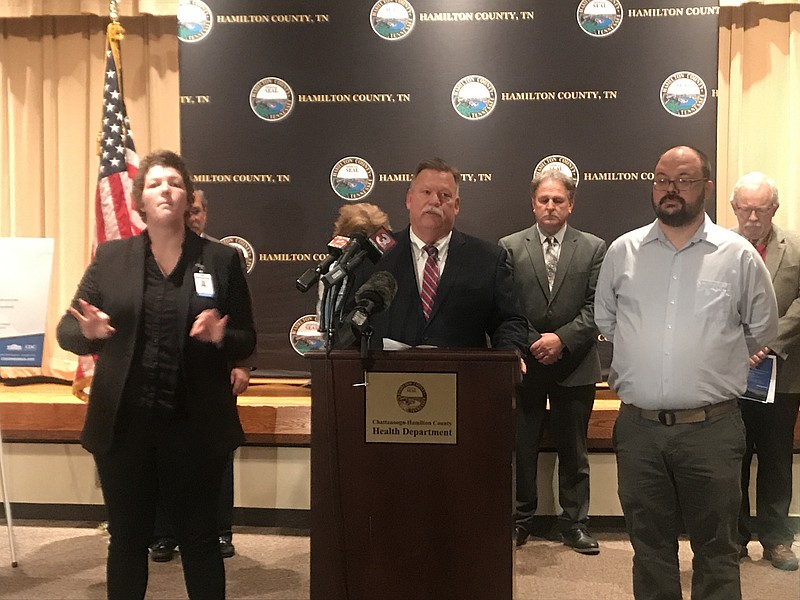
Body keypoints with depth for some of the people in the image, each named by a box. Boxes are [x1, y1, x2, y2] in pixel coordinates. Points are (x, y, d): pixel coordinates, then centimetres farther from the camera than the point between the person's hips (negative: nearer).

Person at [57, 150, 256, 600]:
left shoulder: (222, 260, 1)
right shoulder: (111, 257, 5)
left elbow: (247, 342, 2)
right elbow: (67, 331, 4)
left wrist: (221, 338, -20)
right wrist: (88, 332, -19)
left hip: (195, 427, -1)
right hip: (124, 425, 2)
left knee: (200, 539, 10)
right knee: (127, 539, 14)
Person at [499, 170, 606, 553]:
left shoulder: (593, 248, 3)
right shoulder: (510, 247, 3)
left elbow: (596, 307, -3)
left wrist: (562, 339, -14)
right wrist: (532, 343, -11)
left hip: (574, 366, 0)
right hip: (525, 363, 0)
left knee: (574, 452, 10)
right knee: (521, 449, 8)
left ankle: (574, 523, 22)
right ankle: (520, 520, 22)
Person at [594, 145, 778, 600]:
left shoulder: (739, 255, -1)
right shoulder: (622, 251, 4)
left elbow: (763, 331, 10)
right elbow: (605, 319, 17)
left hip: (712, 428, -2)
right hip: (638, 427, 2)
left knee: (717, 551, 10)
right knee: (650, 546, 15)